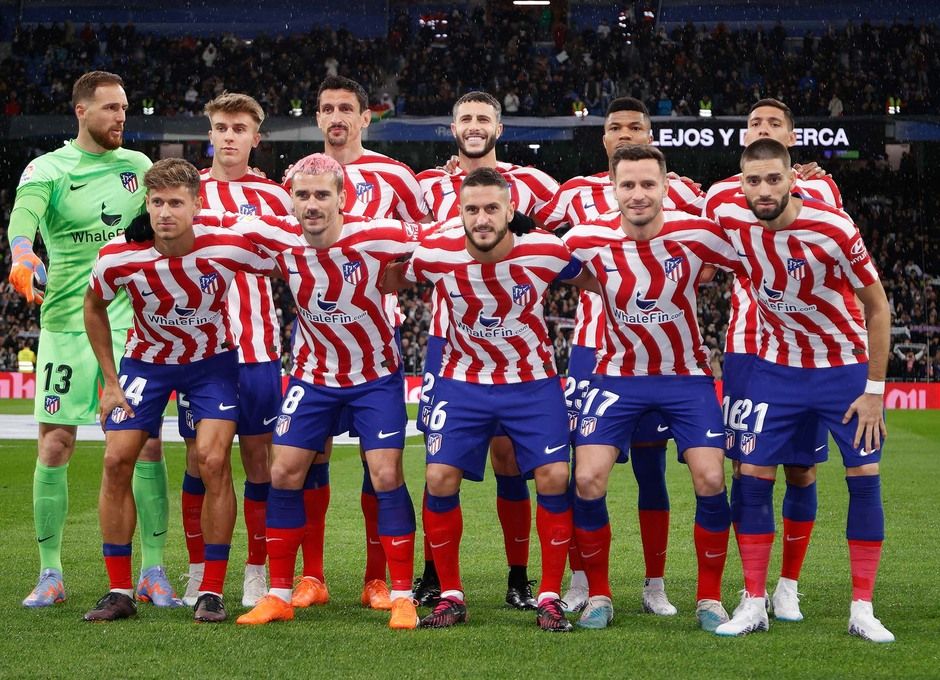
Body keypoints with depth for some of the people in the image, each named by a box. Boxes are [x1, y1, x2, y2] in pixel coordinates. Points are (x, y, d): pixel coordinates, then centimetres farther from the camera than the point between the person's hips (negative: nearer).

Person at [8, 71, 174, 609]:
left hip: (130, 322, 2)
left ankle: (155, 572, 4)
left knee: (146, 444, -5)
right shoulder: (47, 170, -3)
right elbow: (24, 213, -23)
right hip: (65, 323, -2)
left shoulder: (137, 166, 10)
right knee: (54, 448, 0)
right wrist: (22, 254, -43)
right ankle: (51, 575, 11)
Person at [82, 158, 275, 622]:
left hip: (212, 361, -2)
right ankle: (119, 592, 4)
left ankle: (212, 592, -5)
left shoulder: (226, 247, -28)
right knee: (117, 460, -8)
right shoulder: (119, 257, -22)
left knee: (213, 461, -16)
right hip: (145, 359, 2)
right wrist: (110, 381, -1)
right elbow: (94, 307, -1)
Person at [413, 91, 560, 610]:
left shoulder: (528, 184, 4)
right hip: (446, 335, 1)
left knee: (506, 452, -1)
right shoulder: (430, 186, 8)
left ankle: (518, 577, 6)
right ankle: (433, 574, 8)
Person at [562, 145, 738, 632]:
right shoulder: (588, 239, -14)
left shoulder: (695, 234, -17)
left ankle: (709, 598, 6)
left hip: (687, 375, 0)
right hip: (618, 375, 1)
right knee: (588, 480, -11)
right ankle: (598, 595, 8)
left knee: (710, 480, -12)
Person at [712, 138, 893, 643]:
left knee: (864, 477, -6)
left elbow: (877, 307, -13)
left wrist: (874, 389, -12)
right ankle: (754, 604, 6)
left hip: (845, 368, -2)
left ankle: (862, 610, 3)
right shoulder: (730, 220, -16)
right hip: (776, 368, 3)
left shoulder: (834, 231, -24)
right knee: (753, 475, -4)